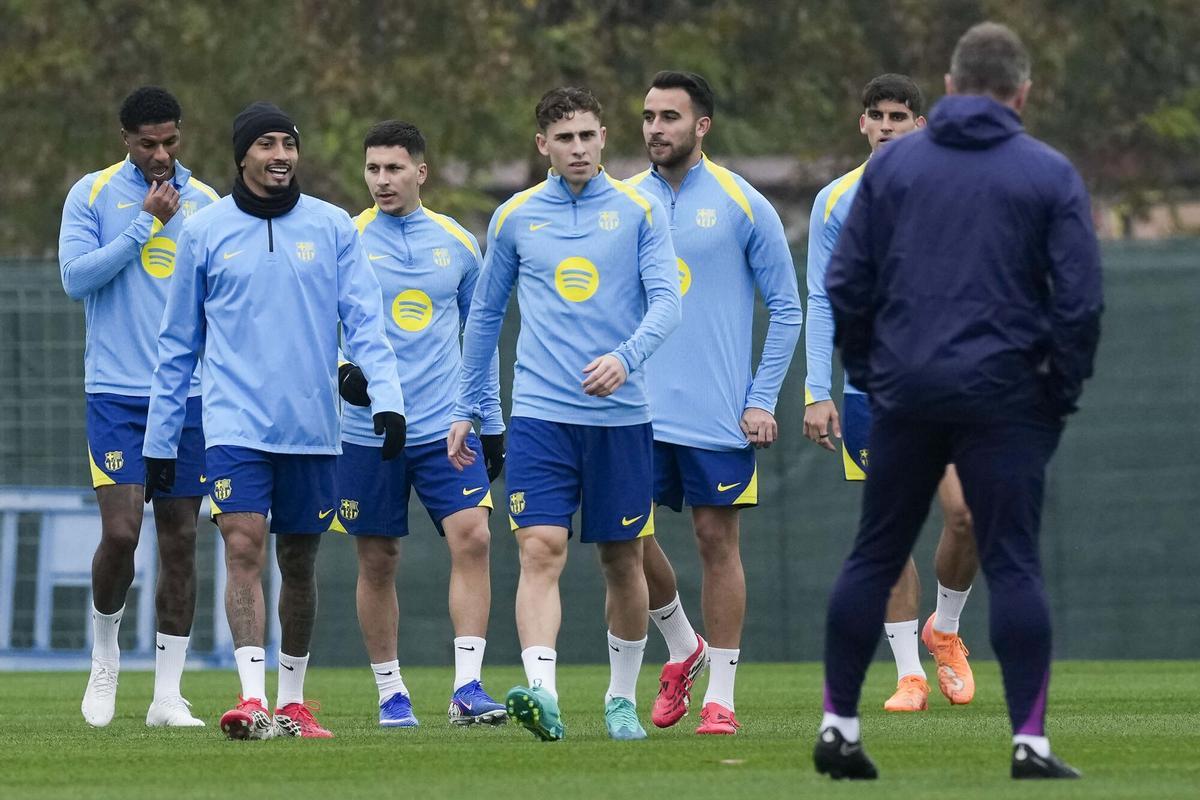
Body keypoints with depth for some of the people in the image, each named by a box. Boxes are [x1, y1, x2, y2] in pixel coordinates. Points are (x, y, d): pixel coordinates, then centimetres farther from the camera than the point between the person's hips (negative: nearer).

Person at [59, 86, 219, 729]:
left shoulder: (204, 203, 9)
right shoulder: (93, 195, 1)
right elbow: (76, 277, -10)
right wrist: (146, 223, -13)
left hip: (191, 395, 3)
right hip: (116, 393, -3)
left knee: (180, 541, 1)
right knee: (120, 531, -13)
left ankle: (167, 695, 6)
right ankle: (105, 656, 13)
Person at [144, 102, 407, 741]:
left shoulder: (332, 228, 5)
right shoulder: (205, 231, 4)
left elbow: (365, 321, 1)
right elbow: (177, 344, 10)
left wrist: (386, 398, -14)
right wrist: (159, 440, 9)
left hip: (312, 426, 2)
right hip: (235, 424, -2)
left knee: (300, 562, 9)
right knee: (244, 550, -16)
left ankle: (292, 700, 21)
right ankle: (252, 700, -22)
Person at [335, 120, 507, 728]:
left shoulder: (457, 244, 9)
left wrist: (492, 422, 15)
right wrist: (343, 370, -21)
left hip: (447, 427, 1)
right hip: (369, 431, -1)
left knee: (472, 538, -14)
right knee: (377, 562, 3)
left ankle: (467, 688, -14)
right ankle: (390, 693, 16)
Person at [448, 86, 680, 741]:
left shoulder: (639, 211, 3)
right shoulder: (514, 218, 8)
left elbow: (666, 300, -5)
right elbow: (485, 314, 17)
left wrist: (625, 356, -24)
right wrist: (465, 410, 17)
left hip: (621, 415, 0)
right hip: (539, 413, 0)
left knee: (621, 558, 7)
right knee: (540, 549, -15)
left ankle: (622, 697, 22)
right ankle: (542, 694, -27)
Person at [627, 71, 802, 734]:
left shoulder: (740, 203, -2)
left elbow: (786, 307, 1)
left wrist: (763, 399, -6)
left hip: (719, 413, -3)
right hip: (638, 410, 3)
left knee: (717, 540, -1)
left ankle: (720, 695, 5)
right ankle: (682, 647, 22)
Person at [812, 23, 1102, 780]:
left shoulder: (890, 164, 6)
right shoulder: (1049, 174, -1)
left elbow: (846, 283, 4)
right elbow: (1079, 298, -6)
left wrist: (867, 370, 14)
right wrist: (1064, 390, 5)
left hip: (905, 392, 2)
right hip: (1003, 397, -2)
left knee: (874, 558, 11)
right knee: (1013, 565, 0)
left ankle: (840, 725, 10)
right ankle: (1031, 740, -6)